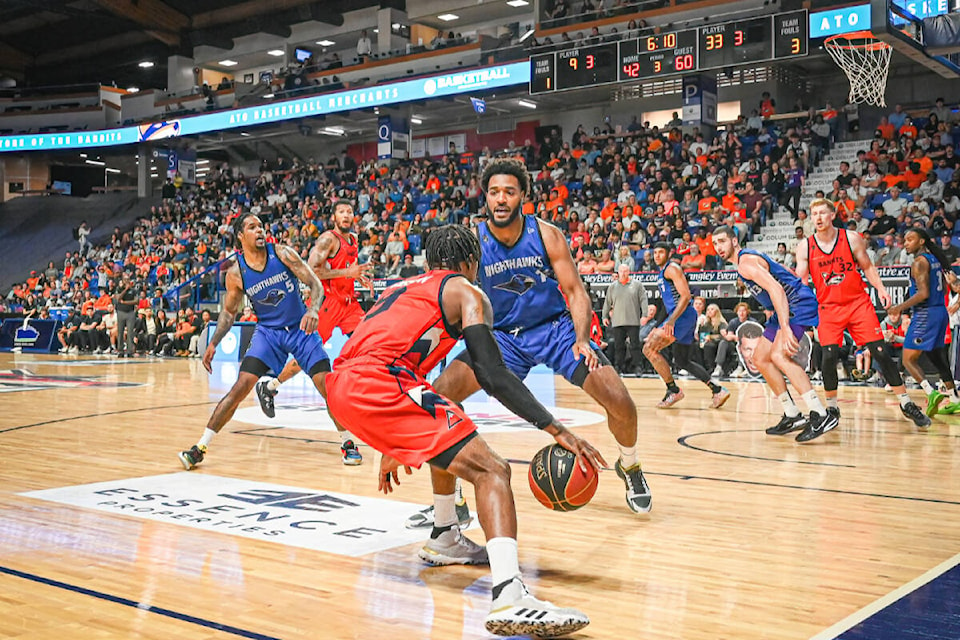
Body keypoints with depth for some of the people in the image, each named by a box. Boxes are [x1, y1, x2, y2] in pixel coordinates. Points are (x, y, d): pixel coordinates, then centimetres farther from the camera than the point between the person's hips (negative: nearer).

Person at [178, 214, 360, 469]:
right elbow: (229, 312, 7)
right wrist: (213, 344, -4)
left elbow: (316, 285, -12)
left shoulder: (283, 253, -12)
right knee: (241, 386, -14)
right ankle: (201, 447, -7)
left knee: (326, 385, -11)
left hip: (300, 328, 0)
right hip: (267, 331, 0)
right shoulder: (236, 273, -8)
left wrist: (313, 310, -32)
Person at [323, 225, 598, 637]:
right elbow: (492, 374, -5)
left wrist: (392, 450, 45)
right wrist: (557, 430, -6)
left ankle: (445, 535, 35)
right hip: (378, 384, -9)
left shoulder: (403, 288, 33)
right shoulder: (466, 292, 10)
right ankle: (509, 598, -34)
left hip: (340, 388, 9)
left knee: (449, 432, 34)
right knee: (491, 469, -13)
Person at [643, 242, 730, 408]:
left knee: (649, 348, -15)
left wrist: (672, 320, -28)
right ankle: (717, 390, 16)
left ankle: (673, 390, -10)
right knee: (682, 361, 16)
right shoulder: (662, 273, 22)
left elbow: (686, 296, -18)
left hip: (683, 315, -11)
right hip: (677, 317, 11)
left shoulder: (672, 269, -8)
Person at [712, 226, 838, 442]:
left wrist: (785, 329, -38)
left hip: (800, 304, -11)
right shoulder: (742, 261, 15)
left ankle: (821, 415, -31)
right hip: (785, 309, 11)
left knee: (778, 355, -27)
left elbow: (776, 289, -29)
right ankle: (793, 416, 13)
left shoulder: (746, 262, -17)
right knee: (760, 359, 12)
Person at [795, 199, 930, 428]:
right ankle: (832, 407, 6)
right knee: (829, 357, -13)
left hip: (858, 303, 0)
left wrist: (880, 288, -6)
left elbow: (868, 267, 8)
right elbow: (800, 280, 0)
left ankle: (907, 404, 5)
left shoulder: (852, 239, -2)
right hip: (828, 308, 0)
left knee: (881, 352, -4)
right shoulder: (805, 247, -1)